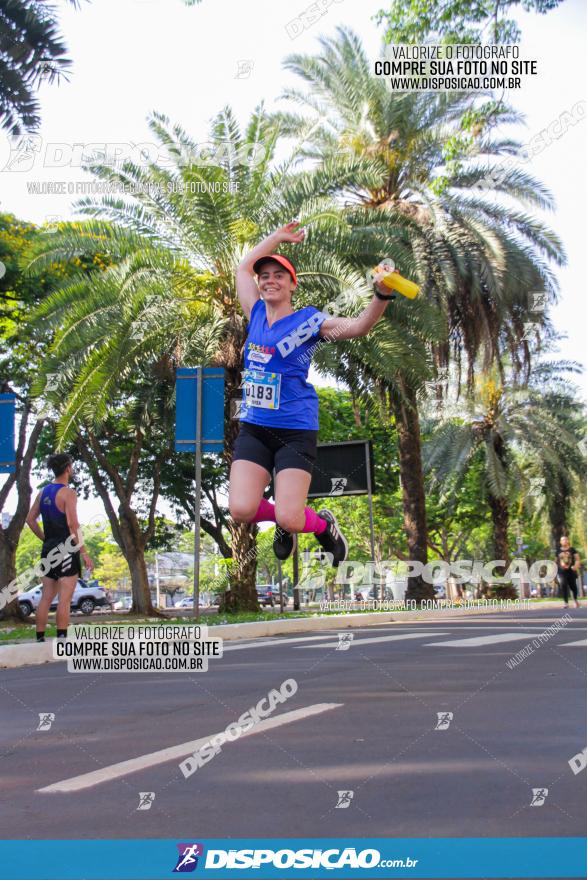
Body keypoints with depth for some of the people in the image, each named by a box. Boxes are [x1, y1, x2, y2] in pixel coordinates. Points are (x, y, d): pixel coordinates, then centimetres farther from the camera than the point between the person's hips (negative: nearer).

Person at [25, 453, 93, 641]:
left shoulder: (43, 491, 11)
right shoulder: (67, 492, -12)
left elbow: (30, 519, 14)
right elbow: (72, 524, -18)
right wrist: (83, 552, -16)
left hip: (49, 549, 8)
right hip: (66, 549, -7)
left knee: (46, 597, 11)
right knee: (64, 598, -7)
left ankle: (40, 639, 13)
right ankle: (61, 640, -9)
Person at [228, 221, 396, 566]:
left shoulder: (308, 320, -6)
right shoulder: (257, 313, 8)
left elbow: (358, 326, -22)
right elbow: (244, 267, 23)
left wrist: (382, 295, -40)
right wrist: (278, 236, 22)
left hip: (296, 430, -4)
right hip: (254, 427, 5)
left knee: (289, 519, -14)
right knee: (241, 510, -13)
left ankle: (324, 524, 23)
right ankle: (283, 520, 22)